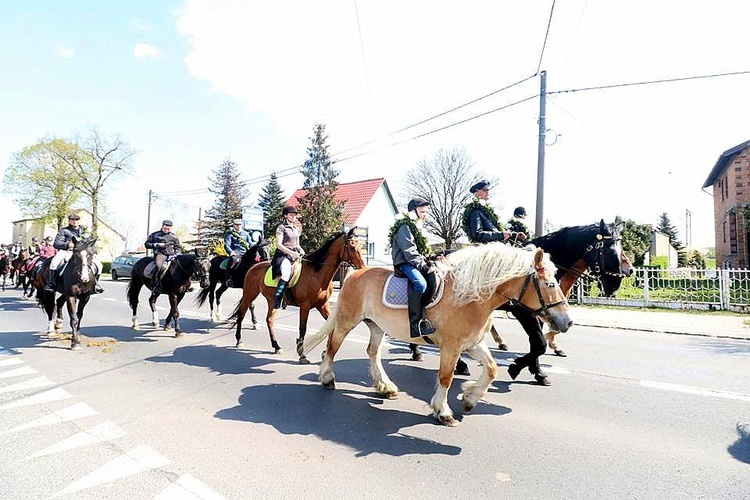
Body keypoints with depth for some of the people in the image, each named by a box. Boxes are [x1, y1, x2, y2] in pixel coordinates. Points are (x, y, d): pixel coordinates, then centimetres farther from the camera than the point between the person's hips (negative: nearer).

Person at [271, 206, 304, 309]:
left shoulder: (297, 229, 19)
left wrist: (301, 250, 3)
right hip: (282, 255, -8)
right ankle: (277, 299, -28)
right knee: (287, 272, -34)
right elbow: (279, 244, -9)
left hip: (294, 255, 8)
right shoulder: (281, 227, -2)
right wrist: (291, 253, -18)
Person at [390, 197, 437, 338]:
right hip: (404, 263, -9)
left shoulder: (417, 226, 22)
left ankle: (421, 315, -13)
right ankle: (415, 323, -30)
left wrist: (429, 263, 6)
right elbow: (409, 252, -17)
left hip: (416, 262, 9)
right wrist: (424, 267, -20)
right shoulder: (405, 226, -8)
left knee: (435, 279, -14)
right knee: (420, 283, -33)